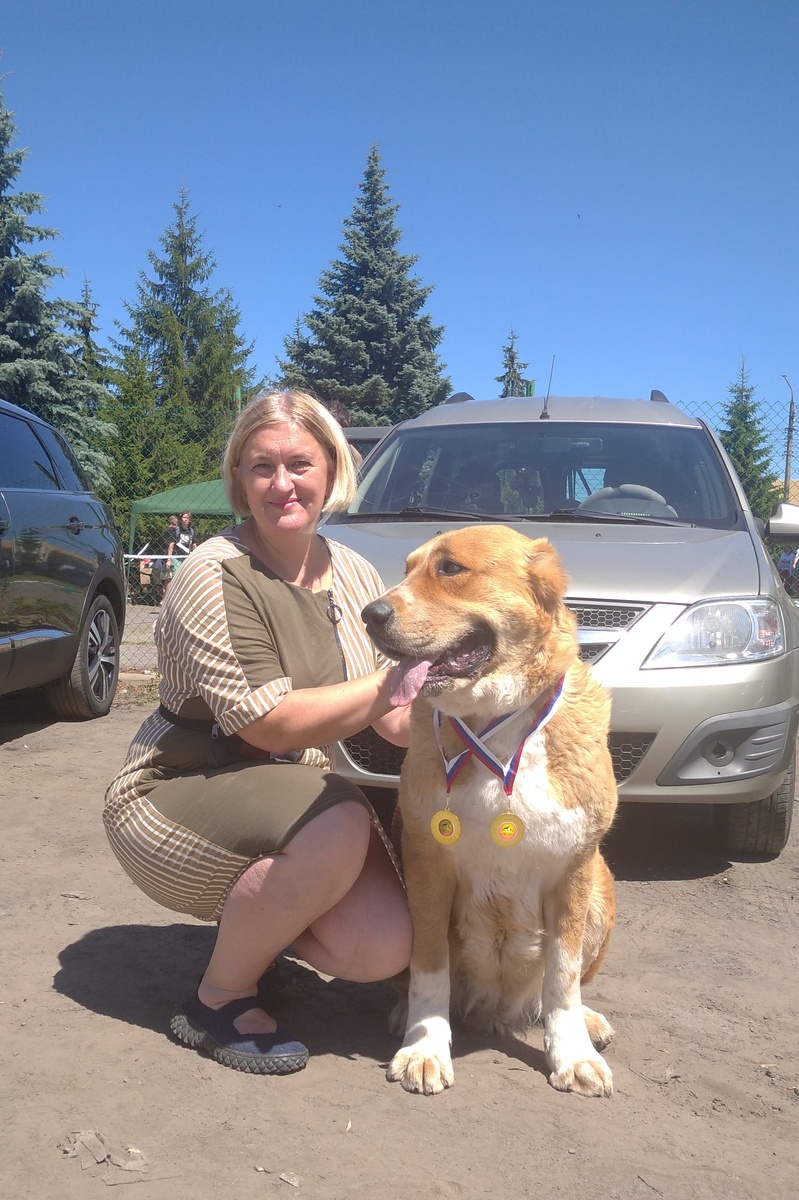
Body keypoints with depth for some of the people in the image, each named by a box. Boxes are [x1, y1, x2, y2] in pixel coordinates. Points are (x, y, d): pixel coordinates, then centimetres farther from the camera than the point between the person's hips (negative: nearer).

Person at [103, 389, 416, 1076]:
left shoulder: (353, 575, 3)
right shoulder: (215, 577, -17)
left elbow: (395, 719, 3)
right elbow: (267, 724, -23)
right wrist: (385, 684, -21)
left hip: (293, 796, 6)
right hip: (175, 801, -6)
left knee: (385, 948, -14)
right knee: (338, 823, -34)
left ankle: (257, 922, 17)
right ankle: (219, 998, -9)